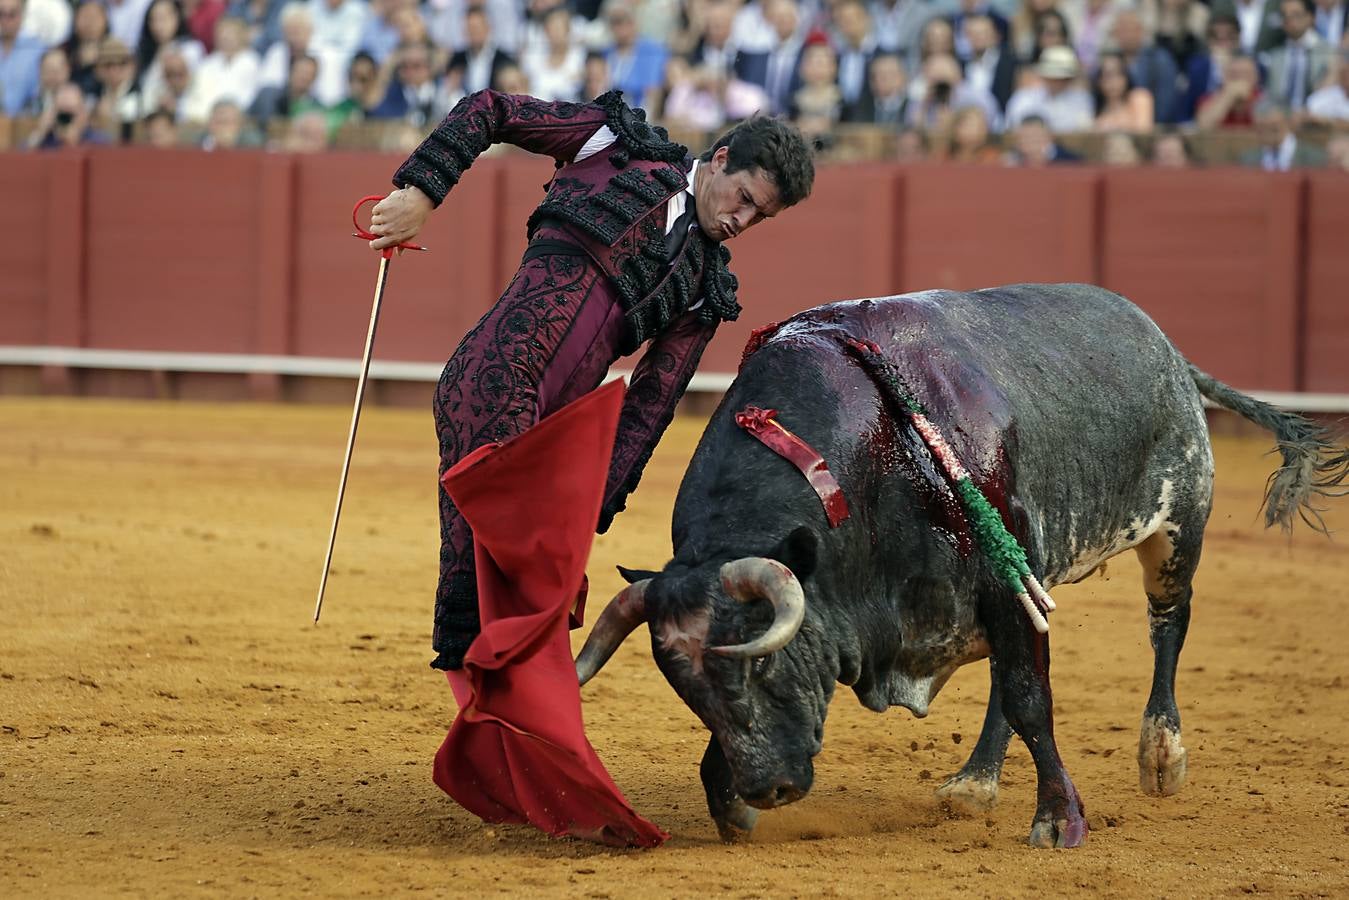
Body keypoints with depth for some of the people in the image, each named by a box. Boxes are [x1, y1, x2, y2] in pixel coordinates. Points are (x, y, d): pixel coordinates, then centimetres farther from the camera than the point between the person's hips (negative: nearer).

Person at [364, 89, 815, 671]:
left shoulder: (704, 292, 19)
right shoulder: (617, 146, 9)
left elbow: (650, 406, 14)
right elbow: (490, 110, 12)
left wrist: (597, 505, 4)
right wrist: (420, 192, 0)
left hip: (551, 429, 6)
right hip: (494, 380, -6)